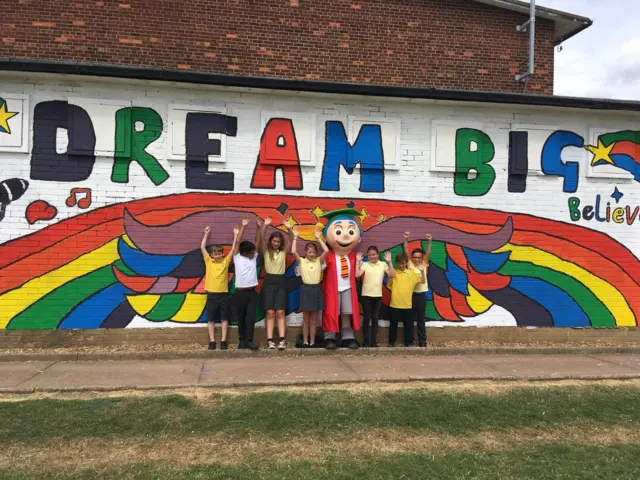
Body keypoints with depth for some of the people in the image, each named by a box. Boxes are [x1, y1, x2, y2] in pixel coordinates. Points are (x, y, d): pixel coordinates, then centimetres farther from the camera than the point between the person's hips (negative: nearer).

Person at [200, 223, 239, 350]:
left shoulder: (226, 261, 4)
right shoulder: (208, 261, 4)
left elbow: (233, 249, 0)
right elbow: (202, 247, 1)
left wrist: (236, 235, -4)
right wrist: (206, 234, -1)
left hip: (223, 294, 0)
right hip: (212, 294, 0)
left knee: (224, 318, 5)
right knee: (210, 319, 4)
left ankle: (223, 341, 12)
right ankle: (212, 341, 12)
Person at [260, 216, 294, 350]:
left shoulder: (283, 252, 6)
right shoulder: (266, 252, 3)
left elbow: (290, 240, -8)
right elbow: (262, 239, -12)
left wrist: (289, 228, -24)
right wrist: (265, 226, -26)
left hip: (281, 282, 1)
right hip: (269, 282, 0)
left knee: (280, 312, -3)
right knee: (270, 313, -3)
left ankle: (282, 340, -6)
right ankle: (269, 340, -1)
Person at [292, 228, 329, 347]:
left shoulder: (319, 261, 5)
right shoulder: (301, 261, 1)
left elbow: (326, 250, -9)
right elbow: (293, 252, -15)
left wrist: (319, 238, -4)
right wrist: (295, 238, -9)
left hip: (316, 289, 2)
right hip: (306, 289, -2)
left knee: (314, 320, 8)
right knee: (306, 319, 7)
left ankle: (312, 342, 15)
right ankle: (305, 342, 14)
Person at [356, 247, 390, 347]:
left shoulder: (383, 264, 3)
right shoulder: (365, 264, -3)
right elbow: (357, 274, -17)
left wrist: (389, 262, -11)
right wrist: (358, 261, -17)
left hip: (378, 295, 2)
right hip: (366, 295, -2)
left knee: (375, 318, 8)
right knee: (367, 318, 4)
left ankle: (374, 341, 16)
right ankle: (366, 341, 12)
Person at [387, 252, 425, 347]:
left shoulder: (412, 273, 4)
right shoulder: (394, 272, 1)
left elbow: (423, 281, 3)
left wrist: (422, 271, -15)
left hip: (407, 304, 1)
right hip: (395, 304, -1)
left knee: (408, 324, 9)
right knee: (393, 324, 10)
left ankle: (409, 342, 21)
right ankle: (391, 342, 22)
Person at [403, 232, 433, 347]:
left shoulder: (424, 265, 6)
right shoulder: (410, 265, 2)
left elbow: (428, 254, -6)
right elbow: (406, 252, -7)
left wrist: (429, 241, -19)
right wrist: (406, 240, -19)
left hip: (421, 295, 1)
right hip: (411, 294, -1)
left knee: (421, 319, 8)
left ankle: (422, 340, 14)